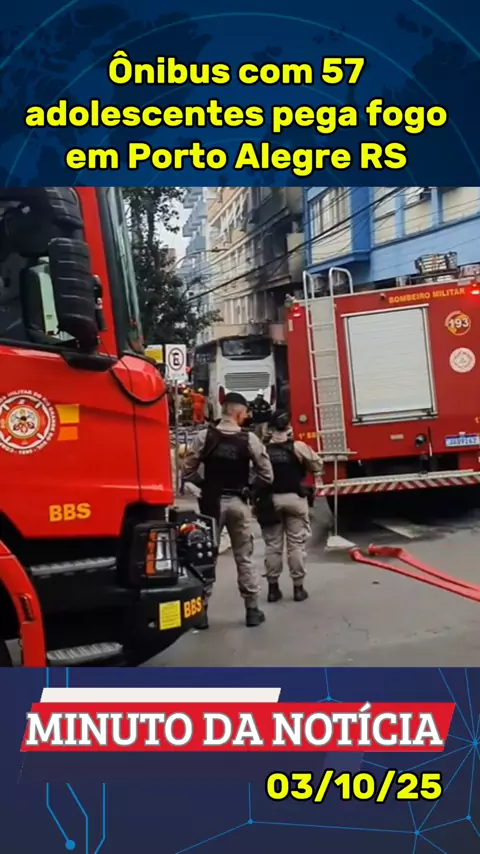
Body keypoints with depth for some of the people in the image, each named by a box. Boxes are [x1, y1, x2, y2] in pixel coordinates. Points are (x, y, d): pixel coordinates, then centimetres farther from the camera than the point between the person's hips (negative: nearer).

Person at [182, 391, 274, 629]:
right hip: (238, 502, 0)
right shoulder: (249, 439, -6)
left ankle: (201, 611, 11)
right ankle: (252, 610, 16)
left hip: (212, 502, 0)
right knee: (244, 558, 11)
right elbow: (267, 475, -2)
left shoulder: (205, 436, -7)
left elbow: (187, 471, -4)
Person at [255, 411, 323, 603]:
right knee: (296, 544, 6)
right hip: (295, 498, -1)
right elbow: (317, 464, 5)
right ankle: (298, 587, 9)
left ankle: (273, 588, 12)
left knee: (272, 545, 9)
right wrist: (317, 476, 26)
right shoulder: (298, 447, -7)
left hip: (270, 500, 2)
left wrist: (256, 501, 5)